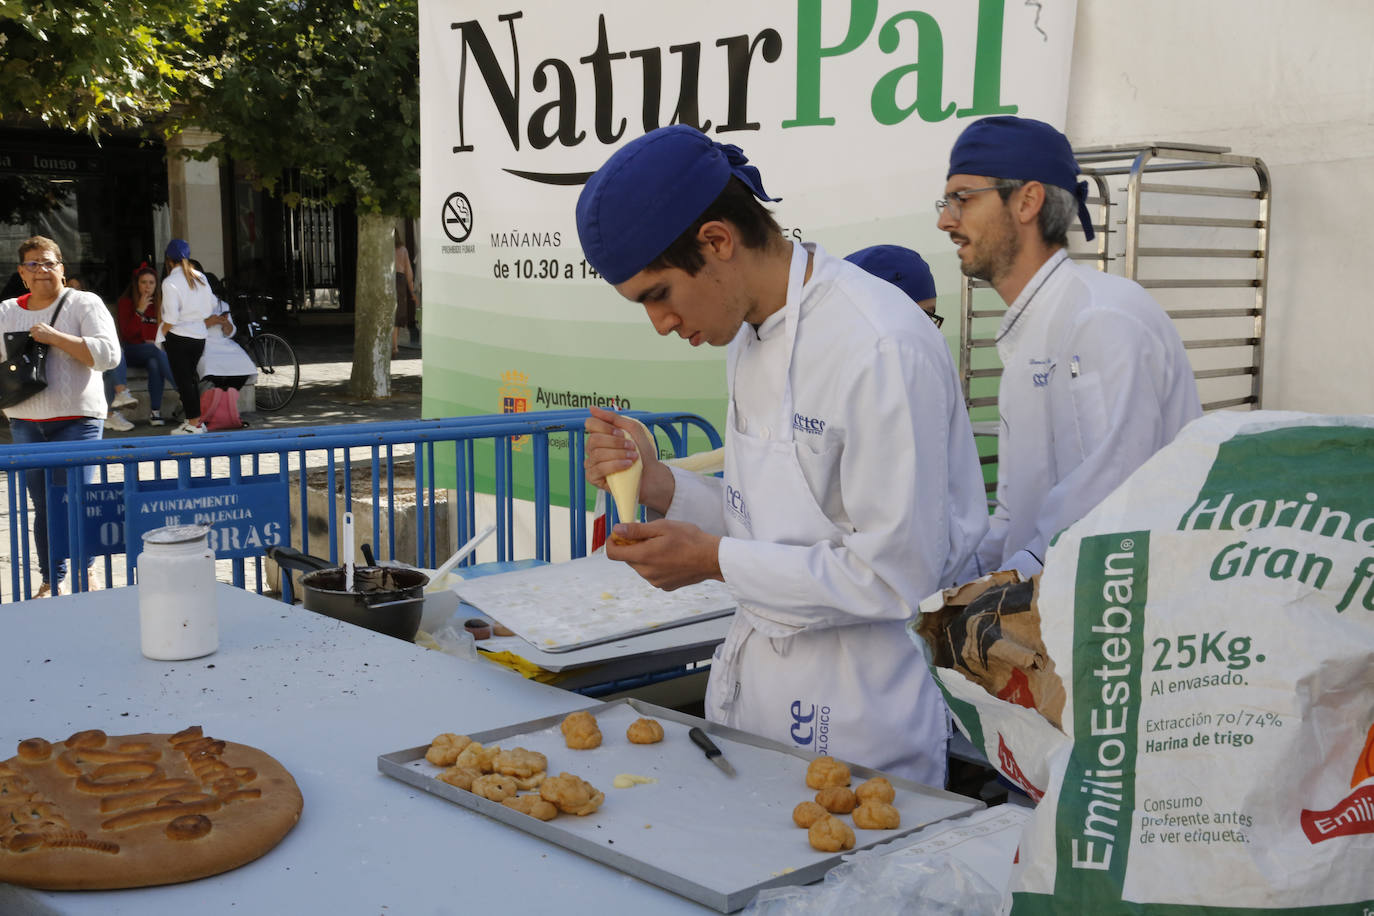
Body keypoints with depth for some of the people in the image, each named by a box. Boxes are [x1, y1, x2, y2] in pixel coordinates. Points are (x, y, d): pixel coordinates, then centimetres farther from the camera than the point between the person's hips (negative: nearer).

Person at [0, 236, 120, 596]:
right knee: (42, 506, 7)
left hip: (76, 420, -4)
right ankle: (51, 580, 18)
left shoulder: (84, 304, -1)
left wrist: (55, 337, -18)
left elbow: (108, 354, -14)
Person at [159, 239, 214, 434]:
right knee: (191, 377, 17)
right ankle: (197, 420, 19)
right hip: (199, 336, 6)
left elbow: (171, 317, -18)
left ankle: (193, 423, 2)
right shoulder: (200, 278, 5)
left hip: (178, 337, -6)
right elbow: (210, 308, 11)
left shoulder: (170, 282, -13)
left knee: (183, 379, 1)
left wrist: (162, 332, -3)